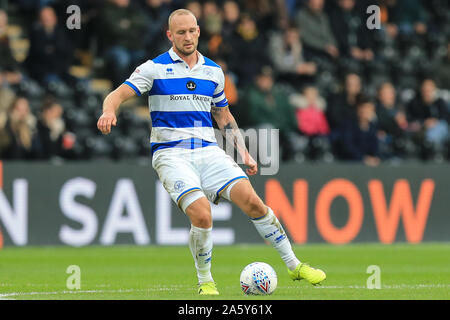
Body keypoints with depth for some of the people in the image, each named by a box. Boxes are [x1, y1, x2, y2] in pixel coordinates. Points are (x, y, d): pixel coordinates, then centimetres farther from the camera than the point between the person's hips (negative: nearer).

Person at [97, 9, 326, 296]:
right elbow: (118, 94, -9)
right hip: (171, 153, -4)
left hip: (208, 151, 4)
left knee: (251, 200, -14)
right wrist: (109, 111, -32)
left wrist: (244, 152, 15)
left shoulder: (213, 71, 13)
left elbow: (224, 116, 24)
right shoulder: (155, 68, 0)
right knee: (202, 216, -24)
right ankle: (205, 282, -2)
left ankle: (294, 266, -1)